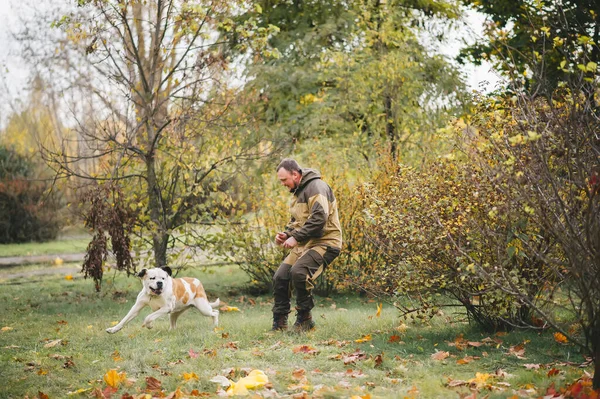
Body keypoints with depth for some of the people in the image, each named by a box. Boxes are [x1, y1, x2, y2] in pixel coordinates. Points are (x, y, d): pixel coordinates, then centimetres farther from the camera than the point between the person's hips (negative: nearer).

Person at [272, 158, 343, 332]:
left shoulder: (315, 187, -14)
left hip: (324, 243, -10)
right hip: (304, 244, 10)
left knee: (298, 271, -30)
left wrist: (296, 237, -21)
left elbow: (319, 218, -25)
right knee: (280, 277, -1)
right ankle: (279, 322, 10)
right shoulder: (298, 191, 19)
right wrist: (286, 234, 9)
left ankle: (305, 319, -13)